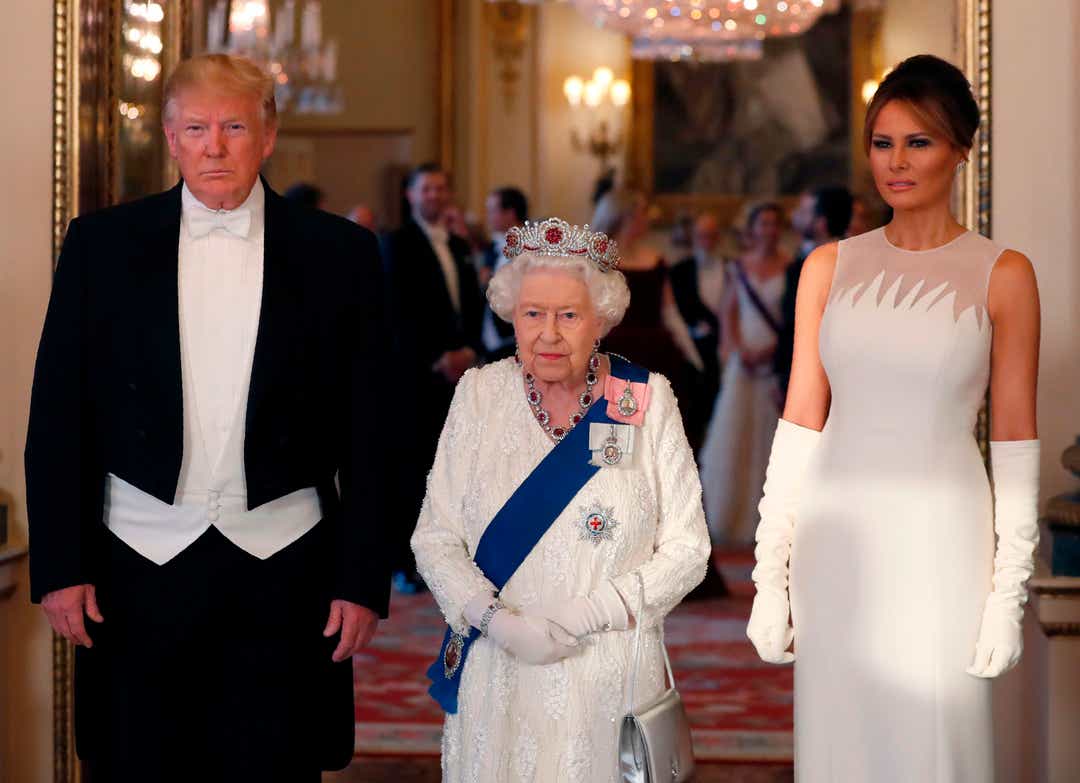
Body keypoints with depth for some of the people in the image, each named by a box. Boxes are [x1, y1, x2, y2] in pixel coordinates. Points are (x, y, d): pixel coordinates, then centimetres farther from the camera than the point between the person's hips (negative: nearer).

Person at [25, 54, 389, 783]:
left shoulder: (340, 252, 1)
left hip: (283, 570, 0)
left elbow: (368, 429, 2)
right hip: (140, 563, 1)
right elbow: (60, 416, 4)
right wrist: (59, 564, -2)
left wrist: (362, 578, -2)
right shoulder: (101, 243, 3)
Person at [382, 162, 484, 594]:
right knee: (411, 467, -6)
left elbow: (473, 304, 18)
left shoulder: (459, 246, 19)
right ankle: (405, 564, -2)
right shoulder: (397, 244, -2)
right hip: (415, 372, -6)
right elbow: (400, 311, -10)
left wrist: (468, 348, 0)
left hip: (457, 369, 6)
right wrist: (437, 357, -13)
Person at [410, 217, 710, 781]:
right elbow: (435, 537, 1)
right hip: (495, 676, 1)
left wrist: (585, 617, -15)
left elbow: (686, 547, -3)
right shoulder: (480, 393, 2)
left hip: (609, 677, -1)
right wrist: (495, 620, -16)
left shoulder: (647, 400, -2)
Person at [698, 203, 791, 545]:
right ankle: (731, 515, 10)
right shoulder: (740, 266, 9)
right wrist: (738, 348, -5)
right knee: (734, 437, 1)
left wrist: (774, 349, -14)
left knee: (770, 436, -1)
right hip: (744, 360, 3)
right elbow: (729, 313, 10)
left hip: (778, 360, -2)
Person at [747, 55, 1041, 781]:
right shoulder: (830, 267, 6)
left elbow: (1015, 441, -2)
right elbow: (801, 421, 4)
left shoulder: (1001, 274, -2)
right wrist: (771, 574, 1)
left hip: (939, 538, -3)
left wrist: (1008, 591, -6)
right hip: (837, 535, 3)